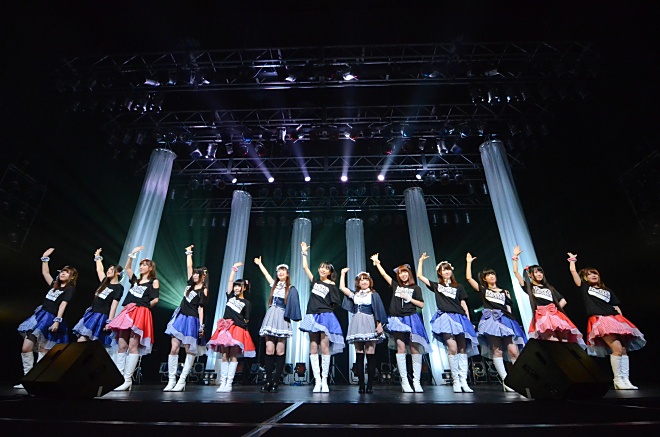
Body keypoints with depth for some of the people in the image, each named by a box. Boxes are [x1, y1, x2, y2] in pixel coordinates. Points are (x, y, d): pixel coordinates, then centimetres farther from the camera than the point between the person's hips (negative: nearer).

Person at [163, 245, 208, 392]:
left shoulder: (203, 291, -7)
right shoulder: (191, 284, 10)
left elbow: (200, 308, -10)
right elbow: (189, 266, 17)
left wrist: (201, 326, -13)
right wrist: (189, 252, 21)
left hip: (192, 320, -7)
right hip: (180, 317, 7)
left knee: (190, 351, 0)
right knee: (174, 349, 2)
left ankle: (181, 381, 7)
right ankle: (171, 381, 8)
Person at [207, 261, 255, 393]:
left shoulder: (246, 303, 5)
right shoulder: (230, 297, 14)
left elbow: (246, 320, 4)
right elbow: (230, 281, 14)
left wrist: (237, 323, -3)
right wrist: (234, 268, 19)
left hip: (238, 330, -3)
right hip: (225, 328, 3)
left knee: (233, 356, -4)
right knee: (224, 356, 2)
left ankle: (229, 383, -1)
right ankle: (222, 383, 6)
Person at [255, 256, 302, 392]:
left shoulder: (291, 289, 6)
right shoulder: (274, 285, 17)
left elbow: (293, 305, 1)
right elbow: (266, 273, 29)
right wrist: (259, 263, 40)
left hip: (282, 319, -3)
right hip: (271, 316, 3)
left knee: (280, 351, -5)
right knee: (269, 350, -3)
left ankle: (276, 381, 1)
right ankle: (268, 381, 2)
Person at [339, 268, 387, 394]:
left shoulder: (373, 295, 5)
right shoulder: (354, 294, 16)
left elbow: (379, 310, -1)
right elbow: (342, 287, 15)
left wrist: (379, 324, -11)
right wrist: (343, 273, 21)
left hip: (369, 325, -4)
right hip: (357, 325, 4)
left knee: (370, 355, -5)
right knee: (359, 356, 3)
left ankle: (370, 385, 1)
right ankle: (361, 385, 7)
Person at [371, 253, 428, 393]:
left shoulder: (415, 288, 8)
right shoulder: (396, 285, 13)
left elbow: (421, 305, 5)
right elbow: (384, 274, 17)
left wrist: (409, 298, -6)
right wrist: (377, 262, 19)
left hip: (411, 319, -1)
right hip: (397, 320, 1)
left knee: (414, 348, -4)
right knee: (401, 348, -4)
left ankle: (416, 381, 3)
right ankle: (404, 381, 1)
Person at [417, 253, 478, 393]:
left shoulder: (458, 287, 19)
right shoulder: (436, 286, 15)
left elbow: (463, 304, 16)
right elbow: (419, 276, 11)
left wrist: (468, 320, 9)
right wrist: (421, 260, 13)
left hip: (459, 317, 3)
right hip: (445, 317, -2)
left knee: (462, 349, -1)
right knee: (452, 348, -13)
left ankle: (463, 381, 3)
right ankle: (456, 381, -3)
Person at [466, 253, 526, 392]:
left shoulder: (504, 292, 25)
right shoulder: (483, 290, 16)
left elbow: (508, 309, 24)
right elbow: (468, 277, 7)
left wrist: (508, 298, 7)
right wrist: (469, 262, 12)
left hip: (505, 319, 3)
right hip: (491, 318, -2)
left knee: (513, 351, -10)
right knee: (497, 350, -10)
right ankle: (506, 381, -7)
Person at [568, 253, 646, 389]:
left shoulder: (607, 291, 24)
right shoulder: (584, 287, 11)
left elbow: (616, 306, 22)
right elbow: (573, 271, 6)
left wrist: (621, 319, 8)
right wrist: (572, 260, 20)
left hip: (615, 318, 6)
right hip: (599, 320, -5)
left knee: (624, 349, -1)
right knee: (617, 348, -16)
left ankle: (625, 380, 5)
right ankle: (617, 380, -8)